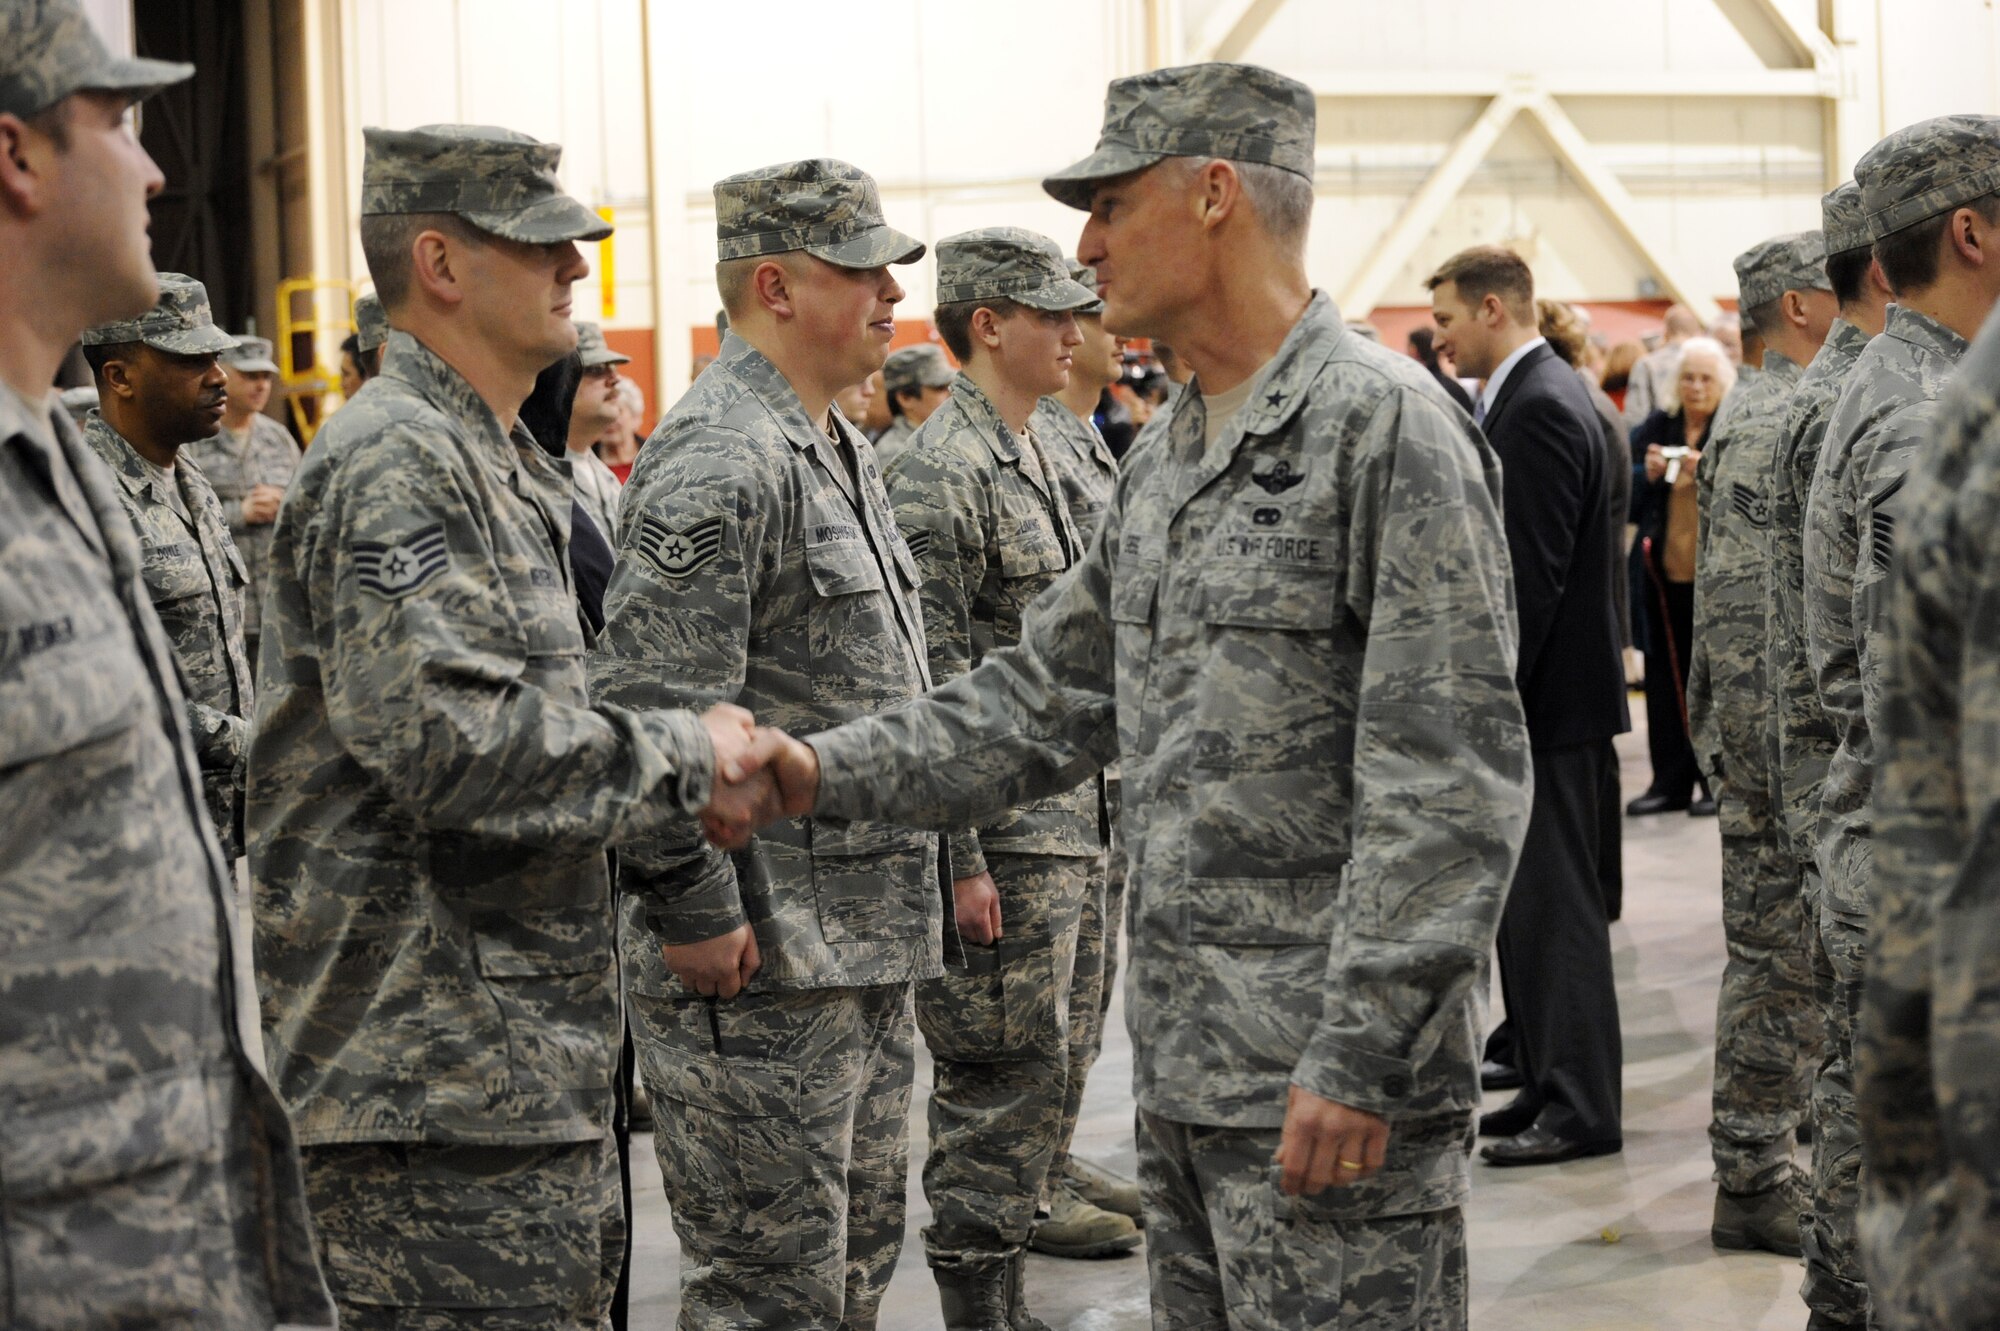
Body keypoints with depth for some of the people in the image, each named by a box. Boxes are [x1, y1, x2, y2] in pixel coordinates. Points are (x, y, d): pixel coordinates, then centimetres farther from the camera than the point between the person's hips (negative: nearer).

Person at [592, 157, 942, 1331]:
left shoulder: (843, 450, 17)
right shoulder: (719, 463, -17)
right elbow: (648, 711, -23)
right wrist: (693, 913, -21)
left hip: (870, 956, 10)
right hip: (760, 967, -10)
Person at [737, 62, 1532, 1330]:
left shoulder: (1387, 425, -14)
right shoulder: (1167, 457, 15)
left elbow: (1452, 779, -18)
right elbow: (1048, 698, 20)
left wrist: (1361, 1057, -21)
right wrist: (836, 771, 7)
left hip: (1330, 1088, -9)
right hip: (1186, 1073, 9)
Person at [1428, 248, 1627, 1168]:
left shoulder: (1541, 409, -16)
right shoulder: (1525, 396, 15)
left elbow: (1534, 575, -21)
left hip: (1551, 702, -10)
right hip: (1538, 699, 10)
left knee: (1555, 903, -5)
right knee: (1529, 901, 15)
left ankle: (1582, 1107, 1)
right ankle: (1549, 1084, 23)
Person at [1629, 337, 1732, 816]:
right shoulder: (1656, 427, 11)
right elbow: (1626, 494, 12)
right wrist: (1647, 474, -8)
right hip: (1665, 568, 5)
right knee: (1666, 672, 7)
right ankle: (1671, 781, 15)